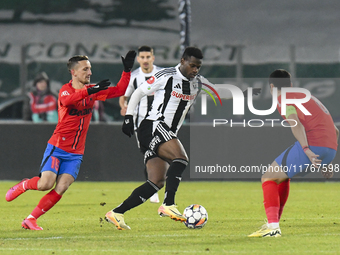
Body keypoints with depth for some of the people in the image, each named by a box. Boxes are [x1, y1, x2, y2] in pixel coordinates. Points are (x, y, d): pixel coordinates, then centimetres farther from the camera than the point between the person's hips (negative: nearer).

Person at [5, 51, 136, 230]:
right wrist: (89, 91, -47)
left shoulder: (92, 90, 8)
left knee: (61, 189, -11)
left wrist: (127, 70, -6)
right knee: (45, 184, -17)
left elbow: (119, 91, 7)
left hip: (76, 153, 5)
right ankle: (23, 186, 16)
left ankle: (31, 219, -2)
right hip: (57, 147, -5)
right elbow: (67, 100, -34)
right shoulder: (65, 90, -9)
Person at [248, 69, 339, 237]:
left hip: (312, 146, -8)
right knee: (281, 175, 27)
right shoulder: (307, 97, 32)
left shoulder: (283, 99, 5)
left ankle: (272, 226, -16)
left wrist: (306, 149, -26)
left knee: (268, 178, 1)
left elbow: (295, 123, -16)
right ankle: (273, 222, 23)